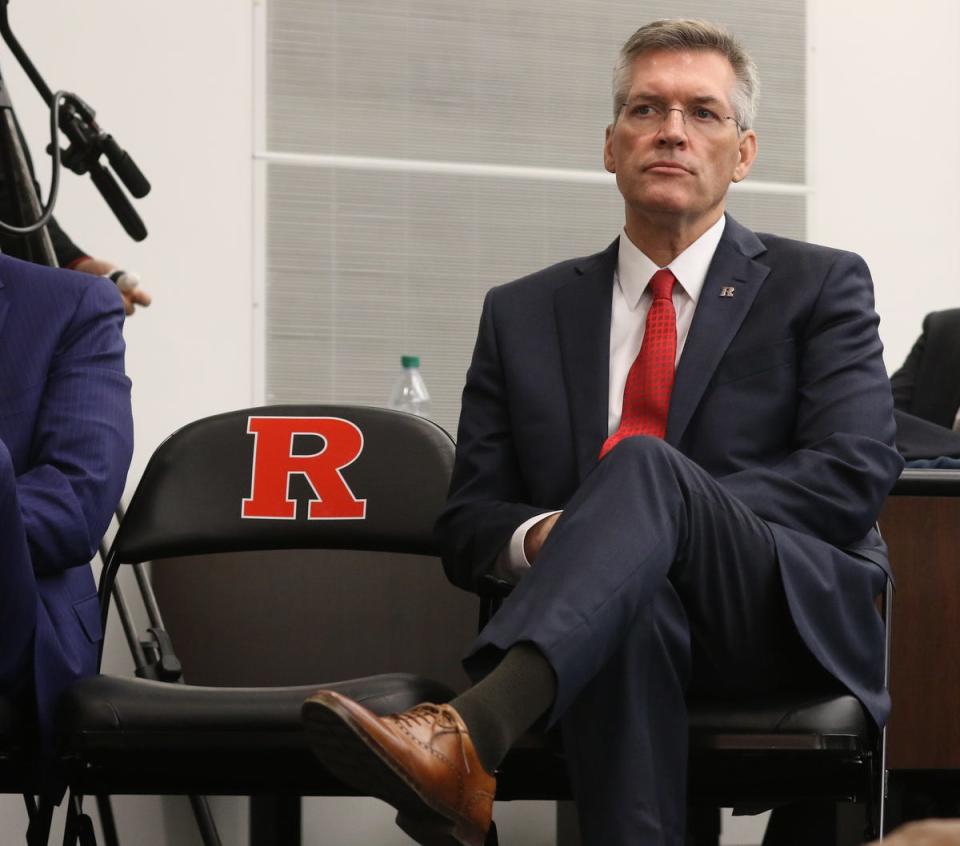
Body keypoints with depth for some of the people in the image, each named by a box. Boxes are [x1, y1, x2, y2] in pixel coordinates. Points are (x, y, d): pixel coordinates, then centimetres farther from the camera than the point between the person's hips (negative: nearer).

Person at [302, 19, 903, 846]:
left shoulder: (820, 285, 12)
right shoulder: (523, 315, 18)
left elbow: (855, 473, -3)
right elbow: (468, 524, 15)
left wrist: (663, 506, -13)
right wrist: (540, 536, -11)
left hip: (793, 616, -2)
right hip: (617, 619, 2)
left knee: (644, 464, -34)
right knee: (631, 600, -39)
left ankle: (468, 739, -57)